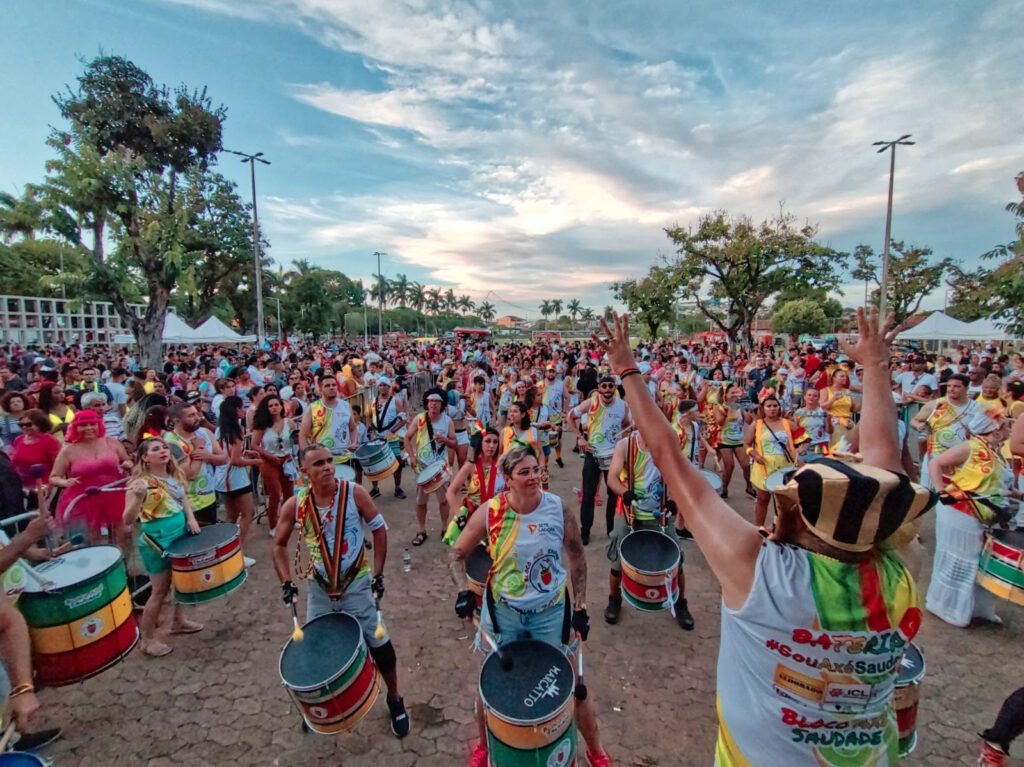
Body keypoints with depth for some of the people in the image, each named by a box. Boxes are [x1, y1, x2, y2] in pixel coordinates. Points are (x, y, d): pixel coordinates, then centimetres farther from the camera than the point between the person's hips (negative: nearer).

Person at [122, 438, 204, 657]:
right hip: (157, 542, -7)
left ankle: (179, 621, 38)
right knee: (160, 590, 3)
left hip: (180, 534, 7)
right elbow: (128, 520, -25)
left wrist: (191, 518, 1)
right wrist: (138, 497, -41)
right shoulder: (140, 483, -19)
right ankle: (148, 639, 22)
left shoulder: (175, 476, 2)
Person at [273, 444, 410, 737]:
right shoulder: (295, 504, -11)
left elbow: (379, 529, -9)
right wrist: (286, 582, -4)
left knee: (379, 645, 4)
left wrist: (378, 574, -10)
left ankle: (395, 700, 31)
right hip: (319, 588, 3)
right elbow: (279, 544, 6)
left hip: (357, 584, -2)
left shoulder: (354, 493, -18)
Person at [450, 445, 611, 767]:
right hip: (502, 611, 0)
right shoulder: (490, 512, -18)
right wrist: (463, 590, -19)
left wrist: (580, 607, -2)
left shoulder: (558, 508, -17)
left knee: (572, 683, 15)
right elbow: (458, 553, -4)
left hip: (551, 611, 0)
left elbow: (577, 557, -3)